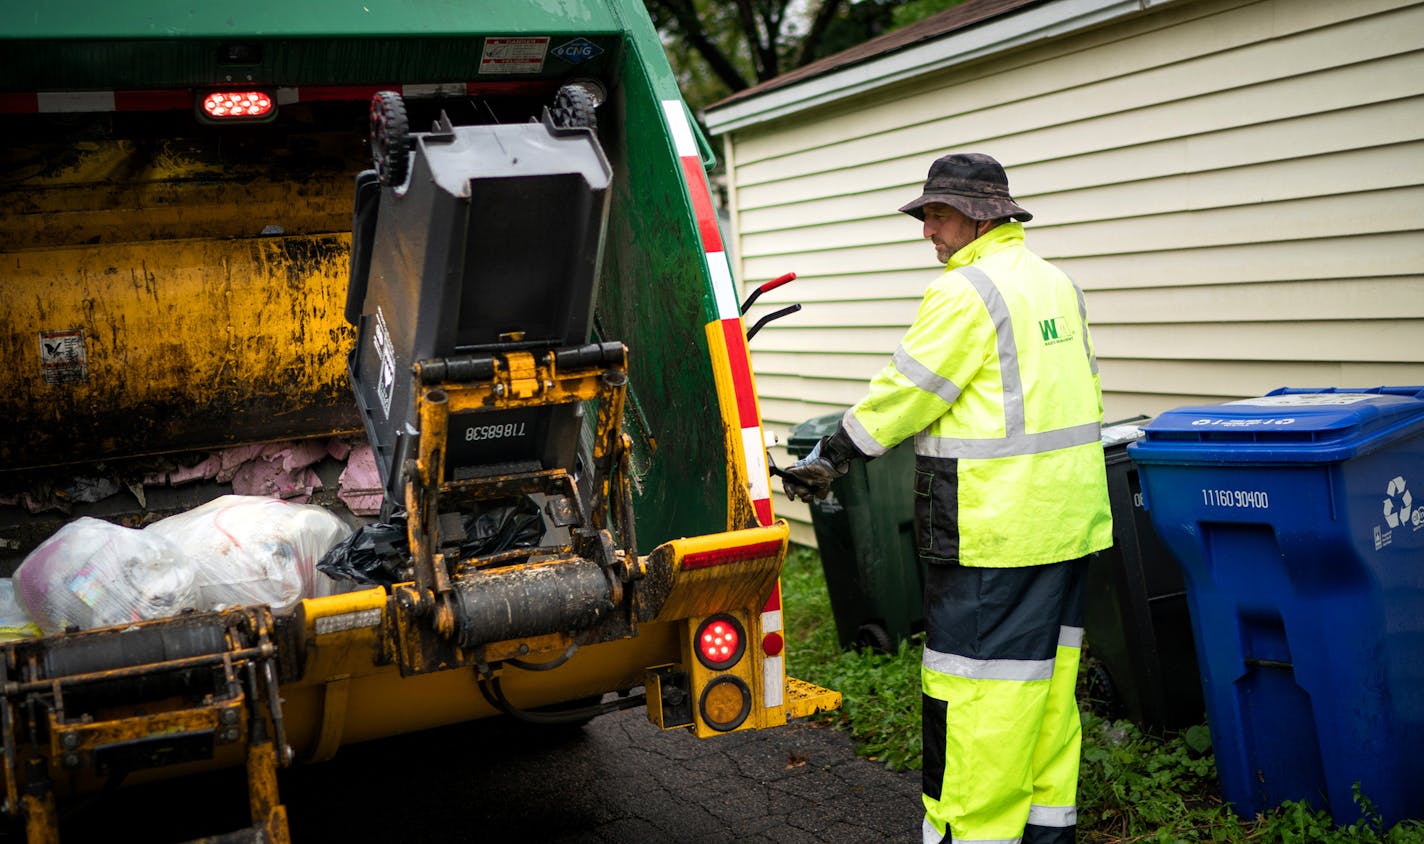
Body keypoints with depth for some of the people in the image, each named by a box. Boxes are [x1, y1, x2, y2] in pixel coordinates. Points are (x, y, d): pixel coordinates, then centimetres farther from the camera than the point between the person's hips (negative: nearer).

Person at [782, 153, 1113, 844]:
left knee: (974, 683, -2)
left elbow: (903, 393, -13)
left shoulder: (967, 291, -13)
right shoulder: (1055, 283, 16)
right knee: (1046, 670, 16)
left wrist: (829, 457, -4)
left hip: (995, 523, -10)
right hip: (1068, 516, 10)